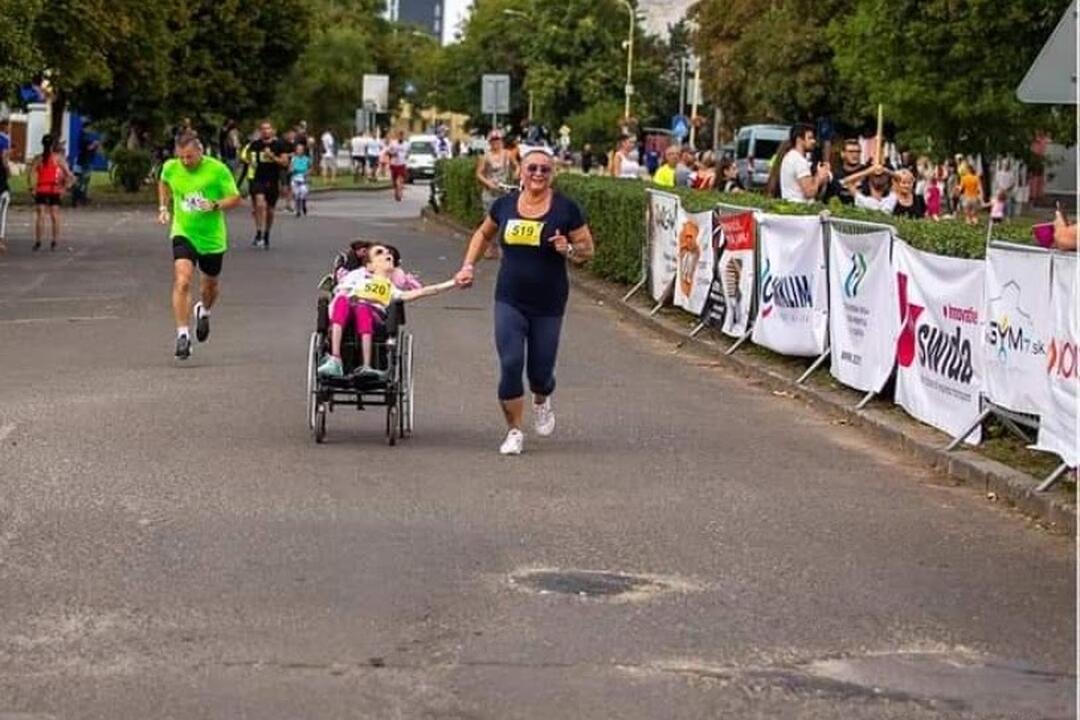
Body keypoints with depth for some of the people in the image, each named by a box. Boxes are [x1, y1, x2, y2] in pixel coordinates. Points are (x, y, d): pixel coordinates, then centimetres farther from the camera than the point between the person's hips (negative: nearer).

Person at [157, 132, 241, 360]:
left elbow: (235, 198, -8)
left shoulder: (217, 169, -14)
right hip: (183, 234, 0)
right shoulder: (170, 168, -5)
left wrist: (215, 205, -26)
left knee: (209, 286, 18)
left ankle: (203, 312, 53)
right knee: (182, 281, -21)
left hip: (212, 238, 0)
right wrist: (164, 208, 8)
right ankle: (182, 335, -20)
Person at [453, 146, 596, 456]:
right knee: (510, 365, -9)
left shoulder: (566, 208, -7)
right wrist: (468, 266, 9)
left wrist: (569, 249, -21)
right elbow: (483, 234, 20)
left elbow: (588, 248, 0)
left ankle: (541, 402, 43)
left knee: (540, 371, 6)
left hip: (548, 305, -1)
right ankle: (514, 431, 5)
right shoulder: (504, 205, 1)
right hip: (510, 301, 1)